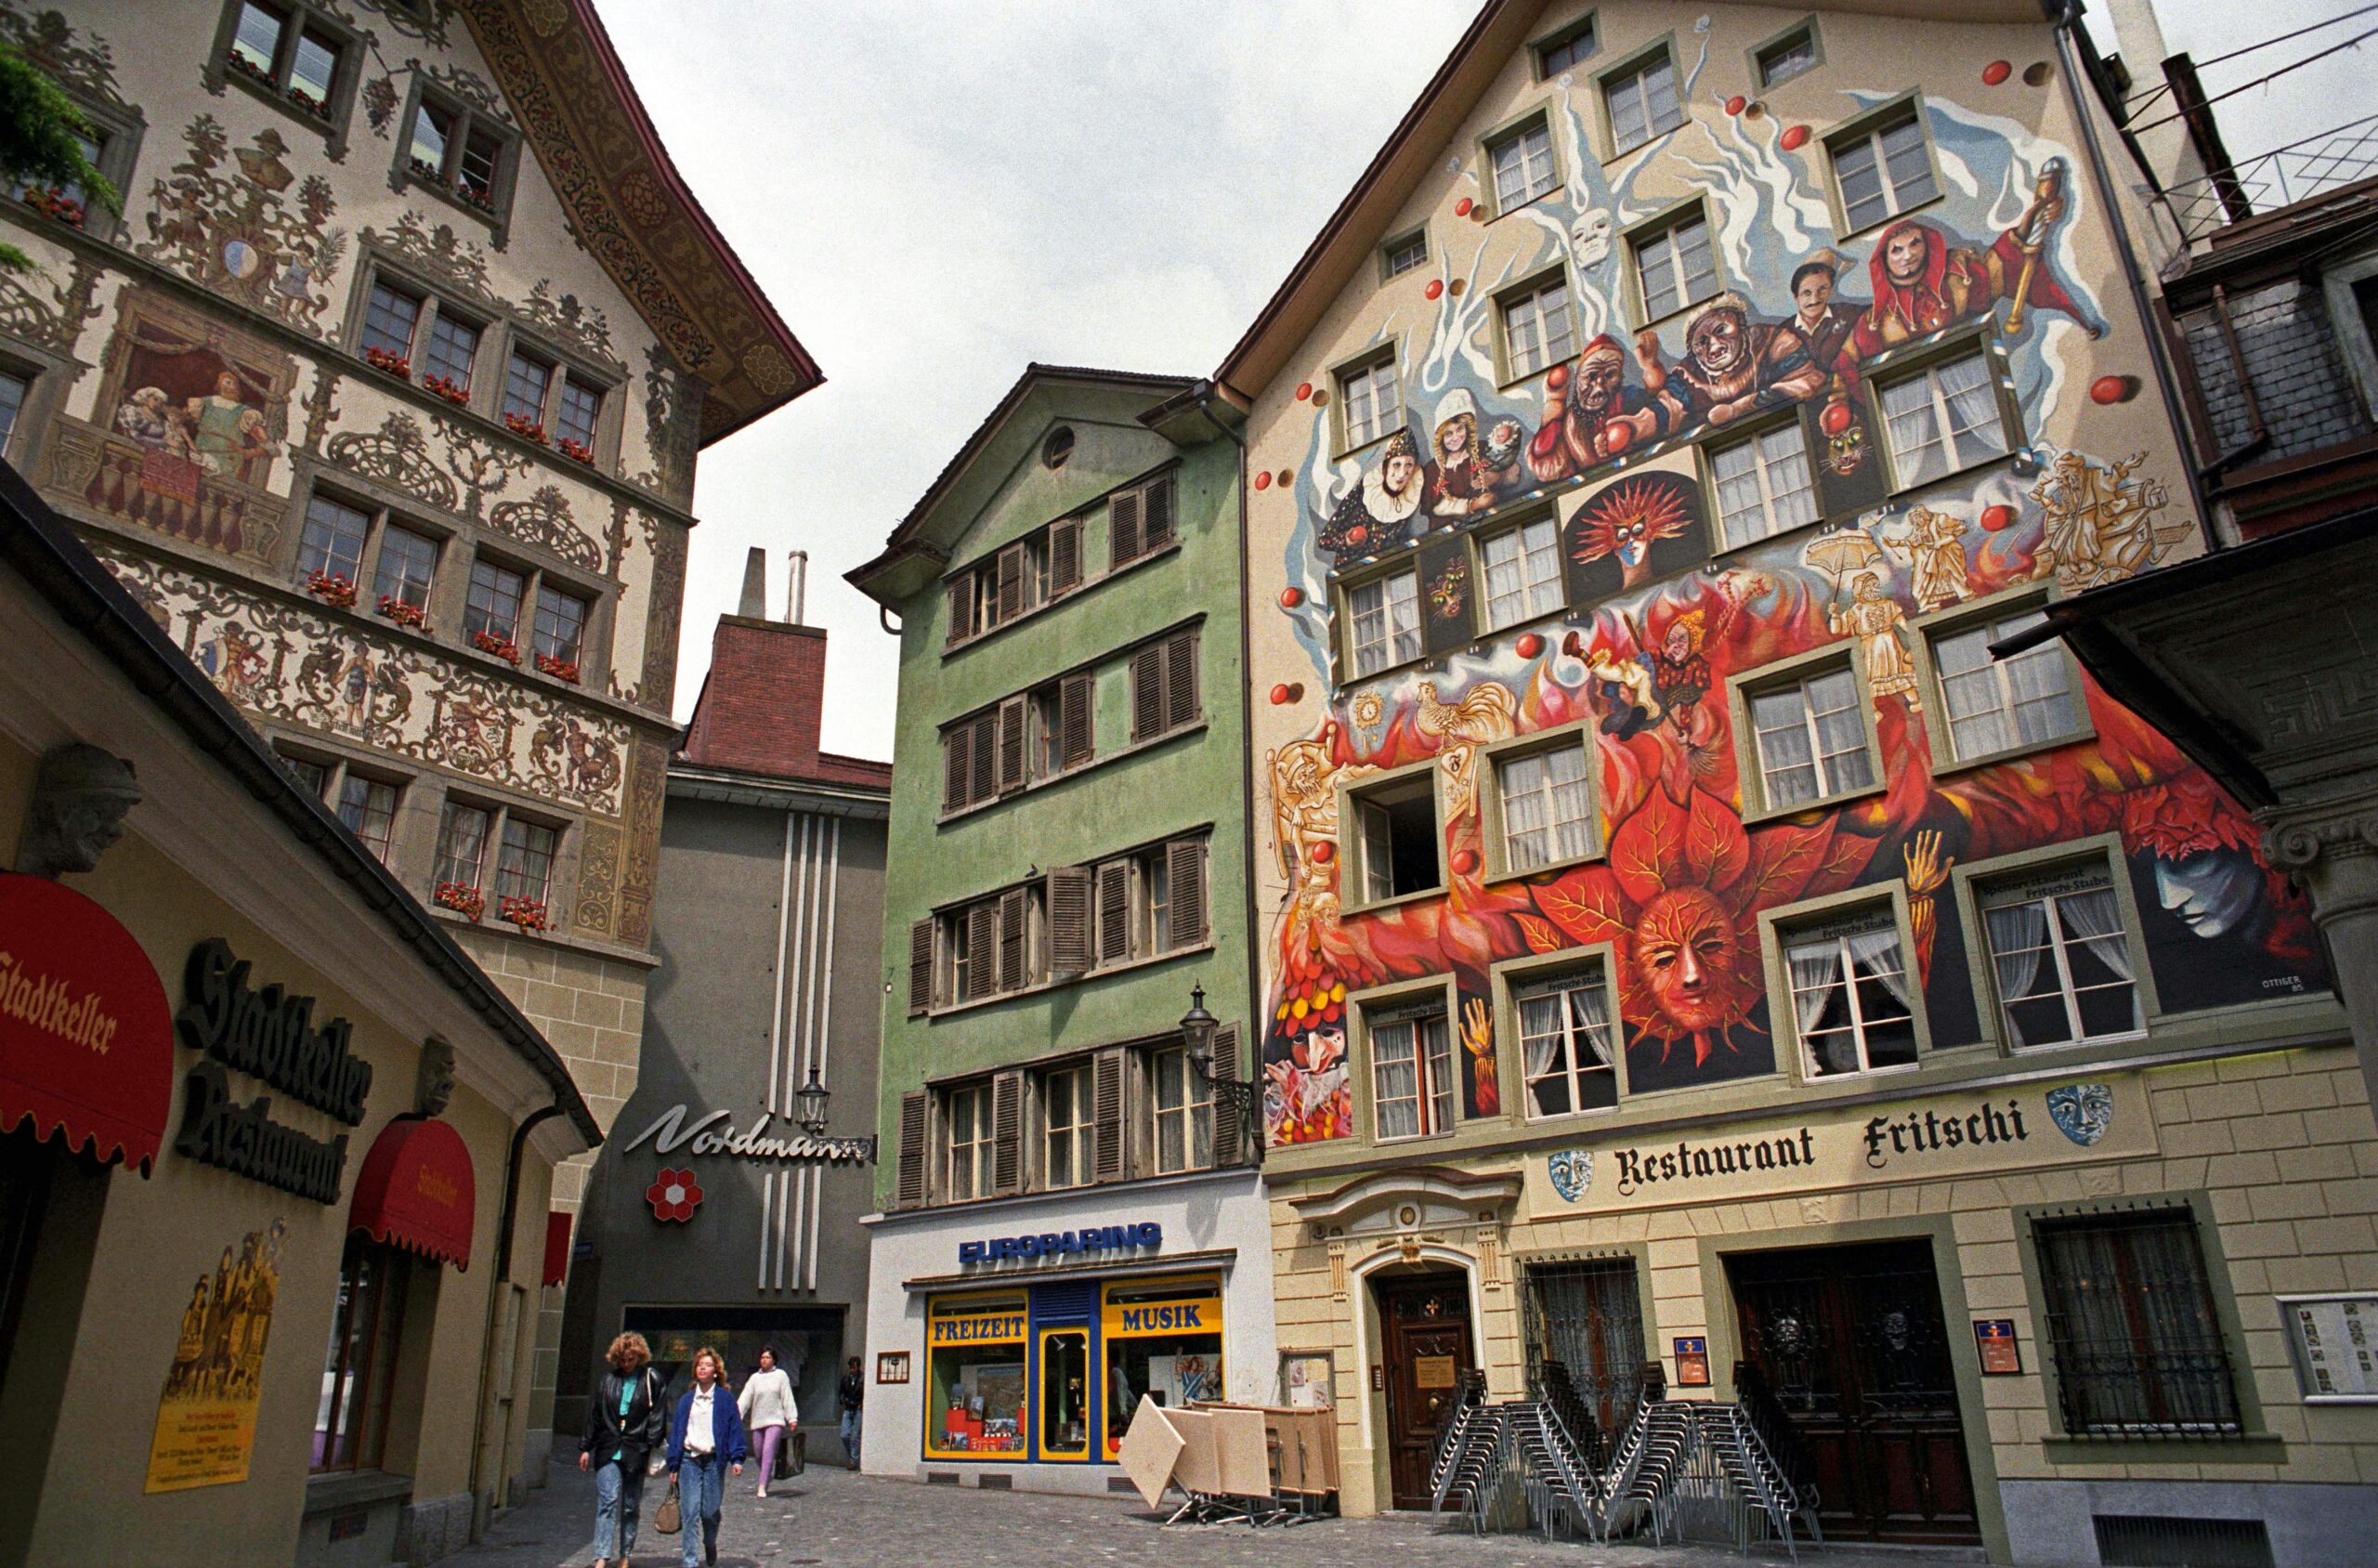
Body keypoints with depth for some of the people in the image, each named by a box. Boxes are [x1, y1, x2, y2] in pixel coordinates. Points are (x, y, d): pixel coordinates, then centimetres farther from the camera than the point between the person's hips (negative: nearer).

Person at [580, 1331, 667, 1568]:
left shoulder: (651, 1380, 1)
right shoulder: (608, 1380, 9)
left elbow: (657, 1415, -1)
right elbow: (593, 1413, 13)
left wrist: (653, 1446, -10)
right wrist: (586, 1448, 11)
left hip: (635, 1451, -1)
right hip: (608, 1450, 1)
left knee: (630, 1506, 6)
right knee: (608, 1501, -10)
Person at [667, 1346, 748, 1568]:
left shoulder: (724, 1399, 4)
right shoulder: (686, 1400, 11)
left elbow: (735, 1429, 1)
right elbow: (676, 1431, 11)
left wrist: (737, 1458, -9)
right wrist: (674, 1464, 5)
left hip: (713, 1460, -2)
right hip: (689, 1460, 2)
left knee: (710, 1512, 2)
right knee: (689, 1512, -5)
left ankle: (710, 1546, 31)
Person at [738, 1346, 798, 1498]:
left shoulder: (780, 1375, 3)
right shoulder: (754, 1378, 8)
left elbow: (787, 1398, 1)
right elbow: (744, 1399, 2)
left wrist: (792, 1418, -6)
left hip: (775, 1420, -3)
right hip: (757, 1422, 3)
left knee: (768, 1451, -16)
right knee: (760, 1454, 7)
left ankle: (762, 1486, -17)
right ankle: (766, 1478, 31)